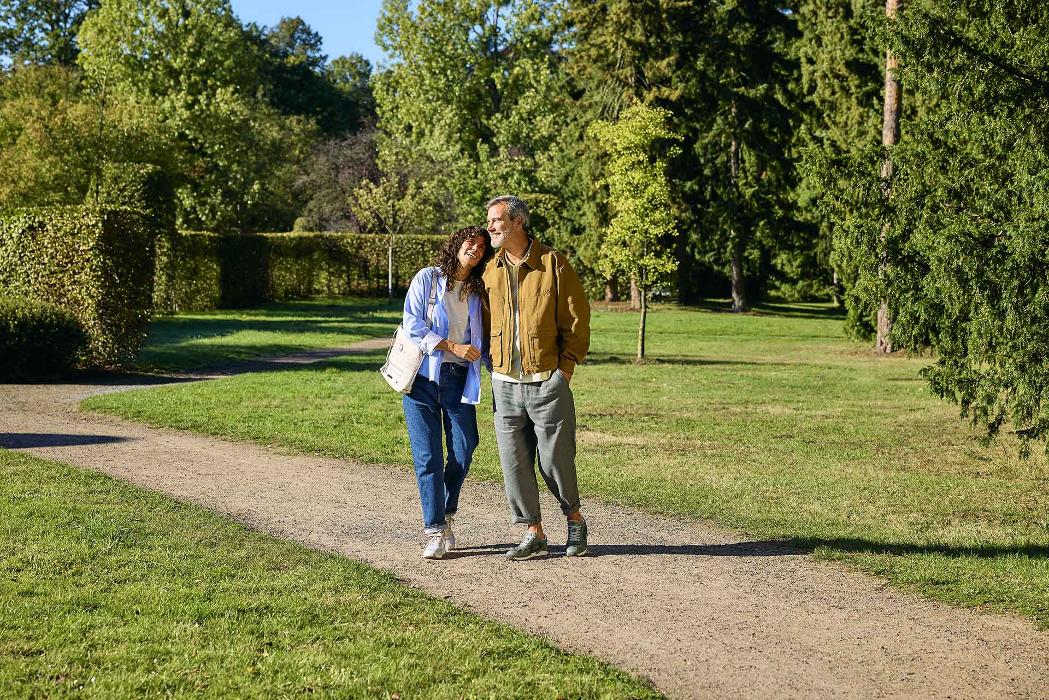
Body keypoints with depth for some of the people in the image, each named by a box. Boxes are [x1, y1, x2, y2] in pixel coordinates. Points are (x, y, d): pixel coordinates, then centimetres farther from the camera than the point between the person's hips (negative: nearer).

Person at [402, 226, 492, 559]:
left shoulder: (477, 292, 14)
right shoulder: (428, 278, 1)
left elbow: (482, 339, 19)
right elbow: (413, 325, -8)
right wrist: (453, 347, -13)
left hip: (459, 379, 4)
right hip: (423, 377, -4)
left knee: (463, 452, -1)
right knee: (428, 456, -5)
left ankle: (446, 515, 22)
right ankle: (435, 531, -1)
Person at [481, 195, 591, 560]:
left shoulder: (552, 262, -4)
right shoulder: (490, 270, 9)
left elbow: (577, 317, -3)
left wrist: (566, 365, -8)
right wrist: (493, 364, 9)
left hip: (547, 381, -4)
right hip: (505, 383, 4)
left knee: (555, 459, 1)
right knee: (514, 463, 4)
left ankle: (574, 520, 24)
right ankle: (534, 534, 15)